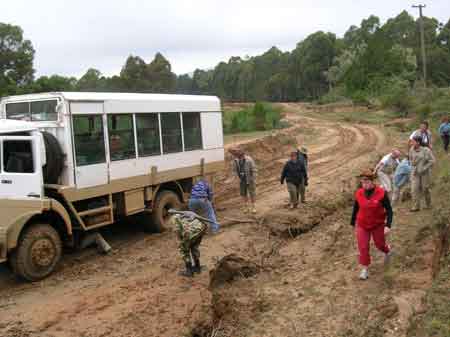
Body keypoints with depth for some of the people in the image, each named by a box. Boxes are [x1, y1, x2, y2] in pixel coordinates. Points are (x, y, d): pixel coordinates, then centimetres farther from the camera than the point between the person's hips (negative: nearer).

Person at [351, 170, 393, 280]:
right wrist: (353, 224, 10)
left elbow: (389, 210, -15)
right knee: (363, 247, -2)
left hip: (378, 225, -1)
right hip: (362, 225, 2)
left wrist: (388, 225, -25)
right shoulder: (359, 193, -10)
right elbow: (355, 209, 3)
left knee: (380, 244, 17)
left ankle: (387, 251, 52)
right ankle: (365, 269, 14)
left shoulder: (381, 193, -19)